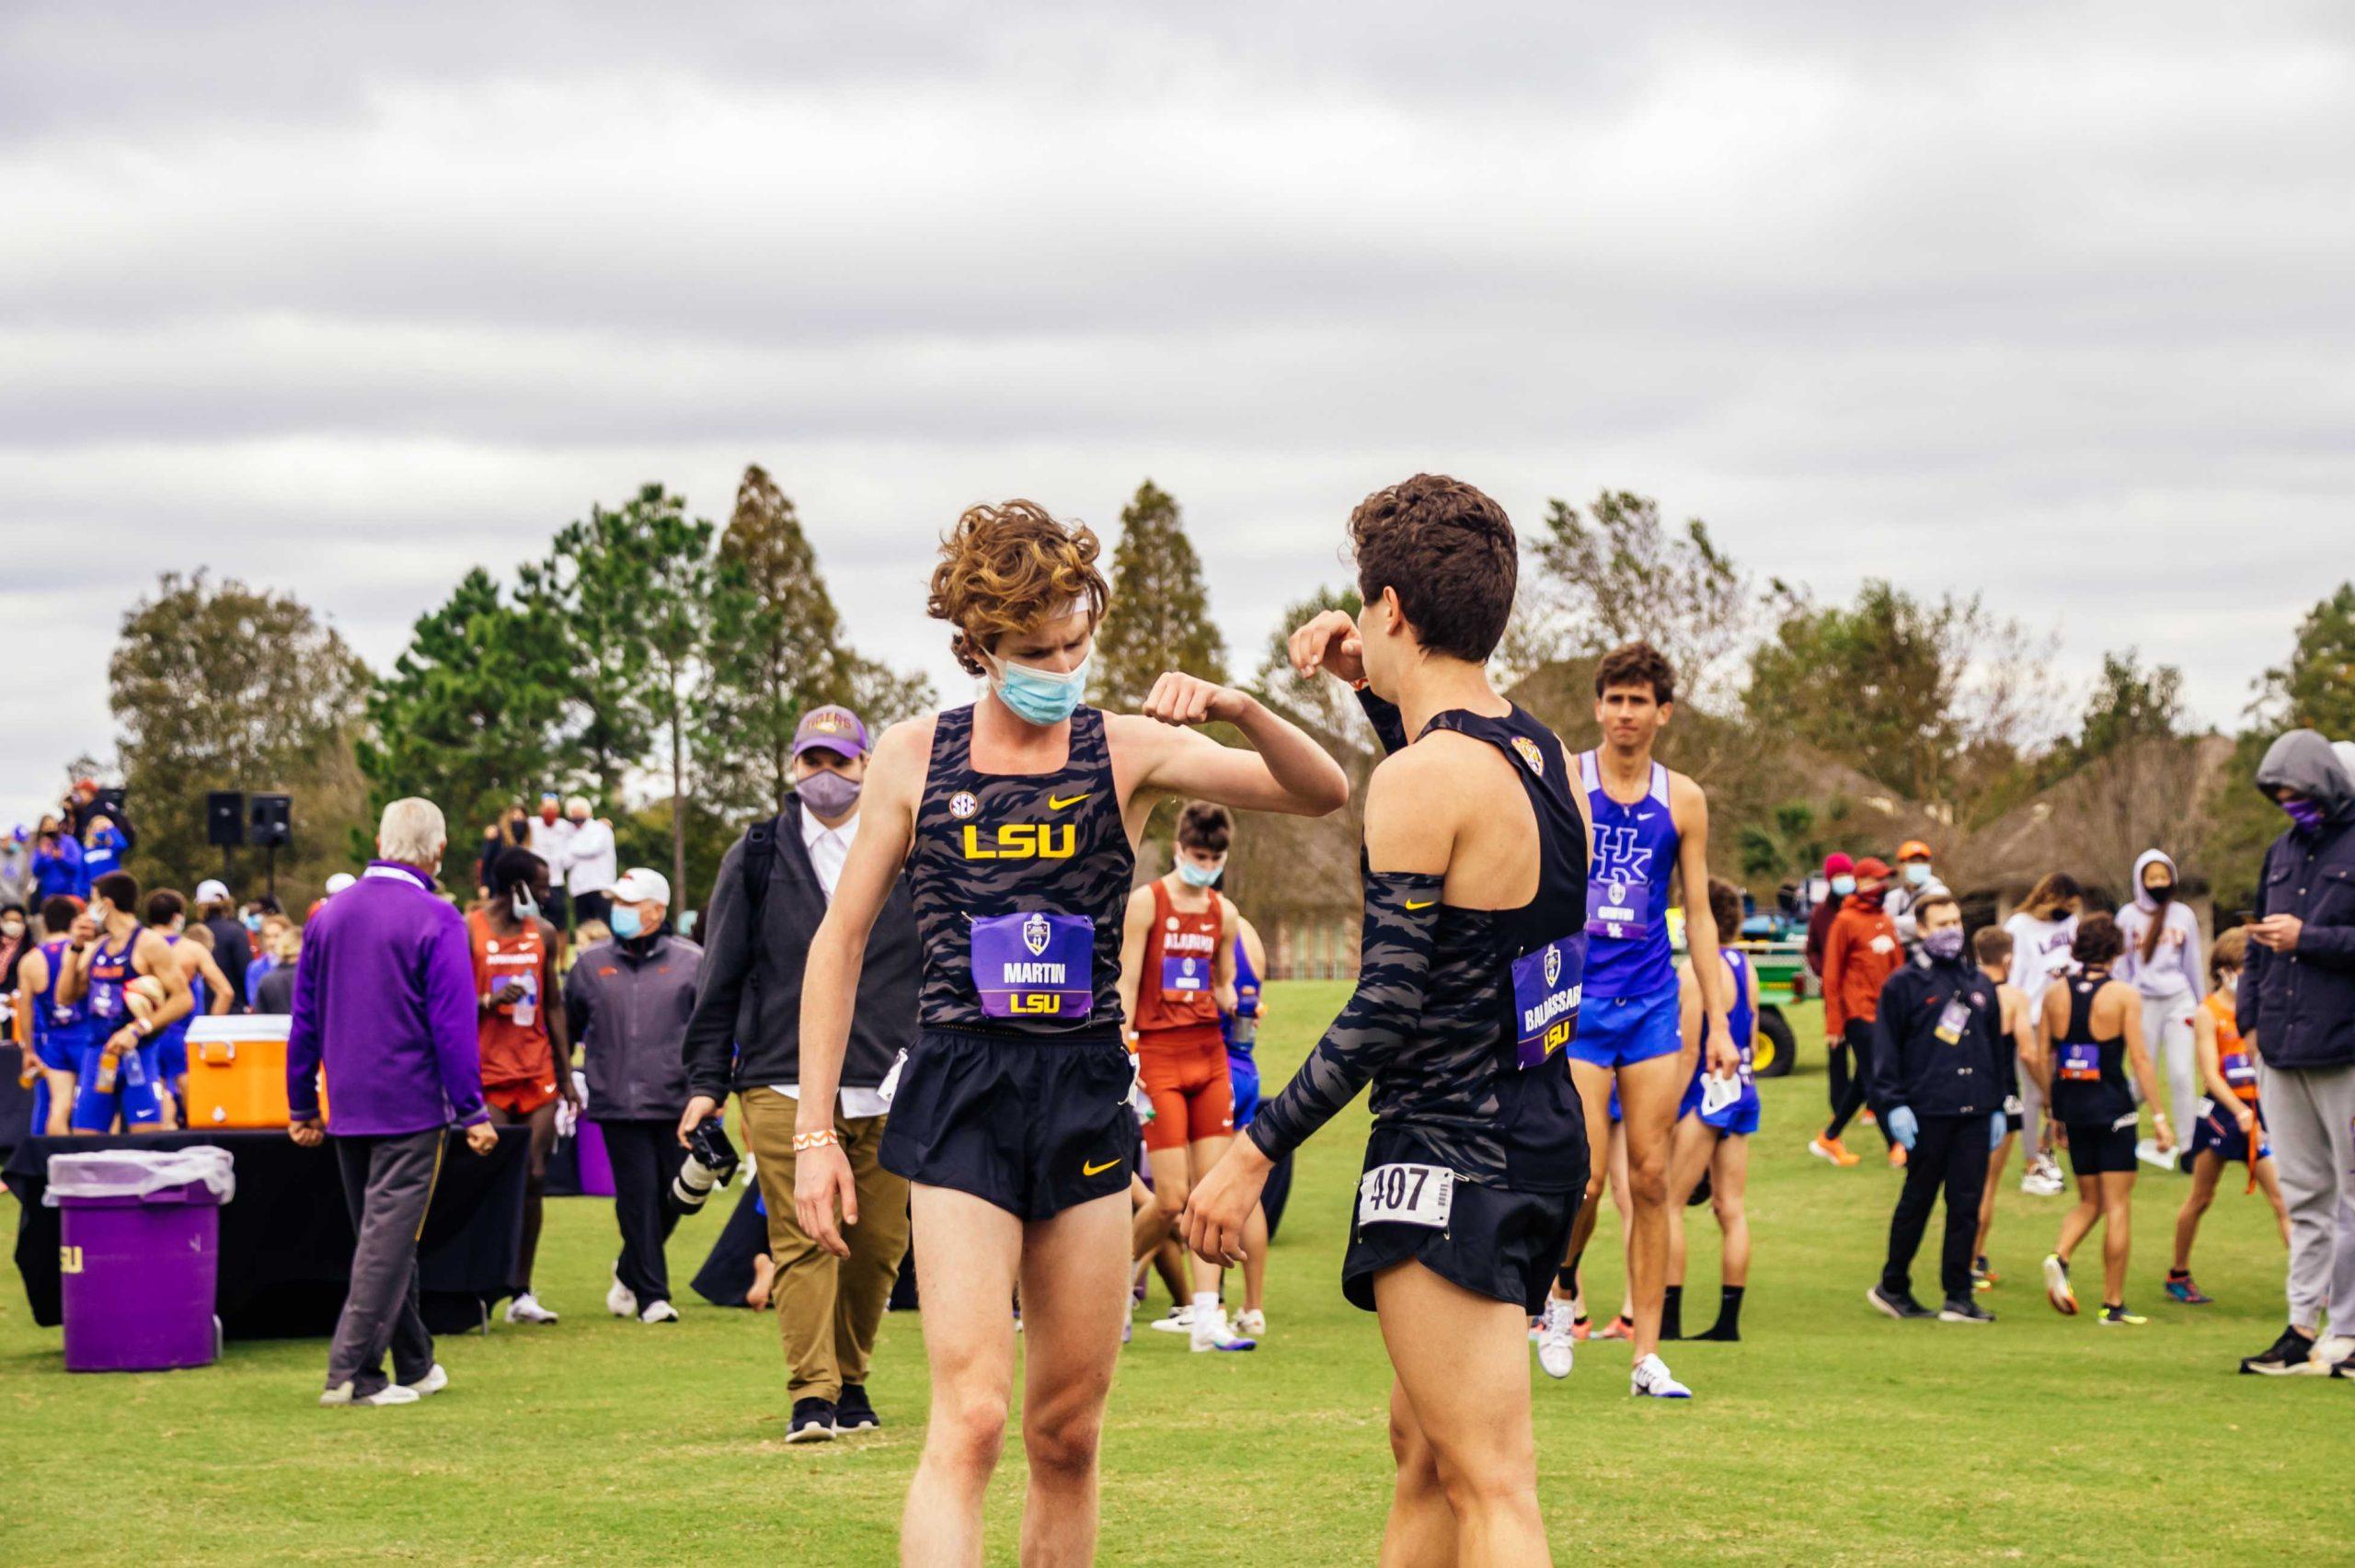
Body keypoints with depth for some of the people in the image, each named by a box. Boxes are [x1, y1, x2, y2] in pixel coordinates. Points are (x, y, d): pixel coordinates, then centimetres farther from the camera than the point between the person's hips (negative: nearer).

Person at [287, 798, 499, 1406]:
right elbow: (453, 1024, -14)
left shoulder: (330, 915, 9)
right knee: (390, 1236, -5)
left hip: (348, 1106, 6)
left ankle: (414, 1365, 25)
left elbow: (304, 1019, 12)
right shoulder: (436, 921, -10)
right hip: (410, 1105, -6)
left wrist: (302, 1106, 18)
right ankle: (350, 1371, -10)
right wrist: (471, 1111, -10)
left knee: (383, 1235, 15)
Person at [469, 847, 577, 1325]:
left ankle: (522, 1293, 4)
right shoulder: (467, 932, -3)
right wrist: (488, 1002, -19)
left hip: (537, 1072, 4)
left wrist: (566, 1074, 14)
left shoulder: (543, 933, 13)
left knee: (534, 1179, 0)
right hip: (487, 1074, -4)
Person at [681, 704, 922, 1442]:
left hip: (889, 1090, 1)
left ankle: (851, 1381, 18)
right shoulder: (756, 859, 10)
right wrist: (706, 1082, 7)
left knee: (879, 1244, 3)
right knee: (801, 1240, -10)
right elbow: (721, 980, 12)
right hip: (784, 1085, -1)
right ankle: (811, 1395, -11)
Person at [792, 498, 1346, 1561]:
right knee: (970, 1419, -16)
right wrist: (814, 1131, 3)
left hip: (1089, 1099, 2)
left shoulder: (1127, 751, 3)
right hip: (960, 1102, -2)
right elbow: (840, 942, 7)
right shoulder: (914, 758, 2)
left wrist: (1237, 711, -24)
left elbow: (1322, 793, -5)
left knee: (1068, 1435, 8)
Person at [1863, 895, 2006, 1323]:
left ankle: (1959, 1296, 5)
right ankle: (1893, 1287, 17)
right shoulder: (1904, 984, 0)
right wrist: (1893, 1104, -12)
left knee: (1967, 1204, 2)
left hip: (1975, 1112, 4)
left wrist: (1997, 1107, 16)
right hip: (1927, 1112, -4)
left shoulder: (1980, 985, 16)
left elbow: (1996, 1048, 21)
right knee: (1917, 1200, 3)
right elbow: (1885, 1049, -3)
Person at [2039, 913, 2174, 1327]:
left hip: (2070, 1103, 4)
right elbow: (2139, 1058, -11)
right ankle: (2113, 1305, 2)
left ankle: (2059, 1258, -10)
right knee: (2117, 1206, 3)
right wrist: (2159, 1115, -8)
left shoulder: (2054, 993, 4)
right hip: (2112, 1106, -4)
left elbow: (2042, 1057, 6)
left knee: (2089, 1201, 18)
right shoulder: (2123, 995, -8)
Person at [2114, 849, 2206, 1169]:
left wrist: (2202, 1005, 16)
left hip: (2179, 1000, 1)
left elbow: (2193, 963, 14)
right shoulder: (2129, 916, 3)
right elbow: (2120, 966, 6)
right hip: (2144, 1002, -1)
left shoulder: (2183, 915, 8)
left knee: (2183, 1074, -7)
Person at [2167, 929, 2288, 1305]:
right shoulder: (2208, 1013, -6)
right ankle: (2178, 1277, 23)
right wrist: (2240, 1112, -23)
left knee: (2282, 1196, -6)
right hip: (2220, 1111, -4)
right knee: (2201, 1197, 8)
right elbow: (2210, 1073, -14)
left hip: (2253, 1109, 4)